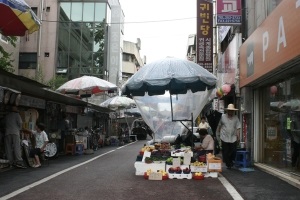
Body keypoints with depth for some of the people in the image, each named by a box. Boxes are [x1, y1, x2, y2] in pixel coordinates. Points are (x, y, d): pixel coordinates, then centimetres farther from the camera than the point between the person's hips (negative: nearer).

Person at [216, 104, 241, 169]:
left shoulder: (236, 118, 6)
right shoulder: (222, 117, 2)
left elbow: (238, 127, 1)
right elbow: (219, 126, 9)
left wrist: (238, 135, -9)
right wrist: (218, 134, 11)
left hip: (233, 138, 1)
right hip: (224, 138, -1)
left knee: (233, 152, 0)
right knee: (225, 152, 2)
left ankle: (231, 162, 23)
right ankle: (228, 164, 15)